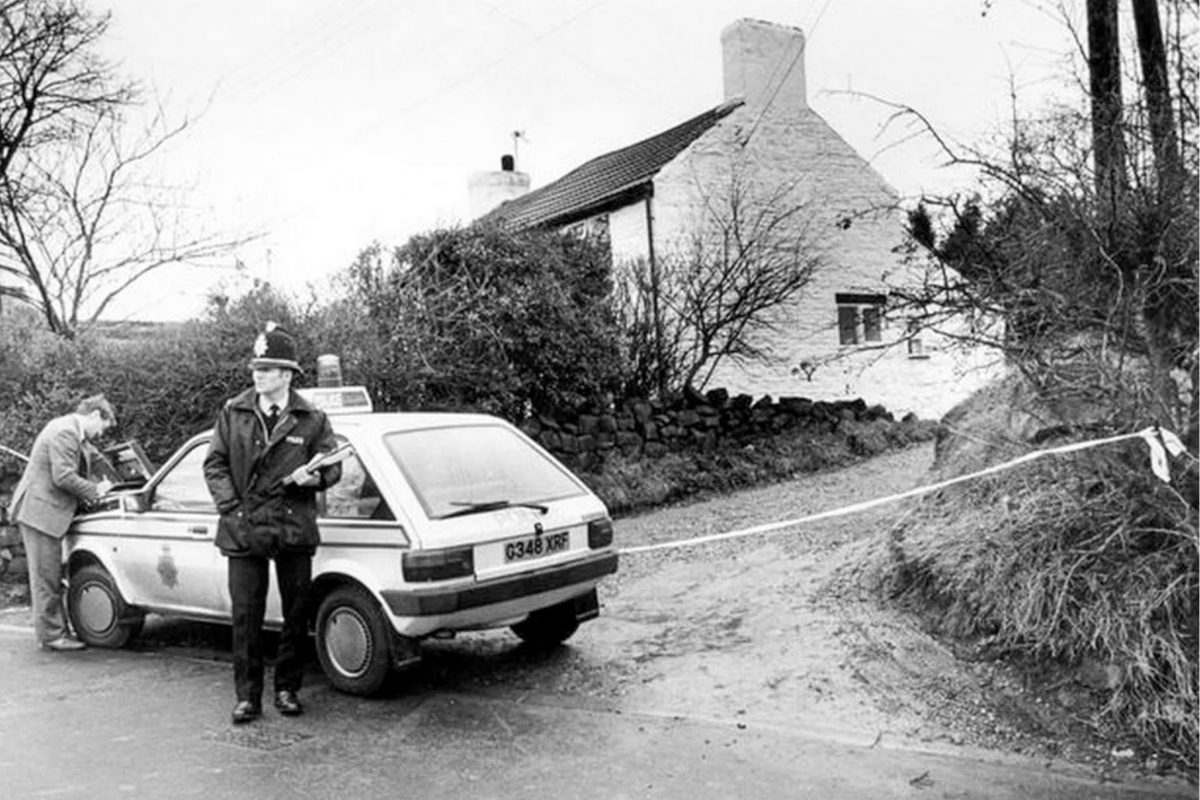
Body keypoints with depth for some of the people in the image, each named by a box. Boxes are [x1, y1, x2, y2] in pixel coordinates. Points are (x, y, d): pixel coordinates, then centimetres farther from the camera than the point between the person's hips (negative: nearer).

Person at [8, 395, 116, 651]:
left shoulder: (70, 430, 16)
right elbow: (63, 477, -22)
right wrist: (94, 490, -12)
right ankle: (51, 634, 5)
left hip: (41, 512, 10)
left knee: (49, 577, 15)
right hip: (40, 512, -10)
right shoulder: (66, 431, -17)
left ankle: (55, 629, 22)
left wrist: (87, 493, 9)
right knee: (46, 577, -2)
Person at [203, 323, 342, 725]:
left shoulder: (312, 419, 1)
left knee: (296, 616, 8)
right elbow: (214, 464, 7)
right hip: (243, 530, 1)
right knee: (245, 616, 4)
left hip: (294, 529, 0)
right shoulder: (233, 413, 6)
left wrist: (314, 476, -17)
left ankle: (287, 689, 24)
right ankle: (247, 696, 15)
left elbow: (333, 466, 5)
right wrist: (231, 507, -6)